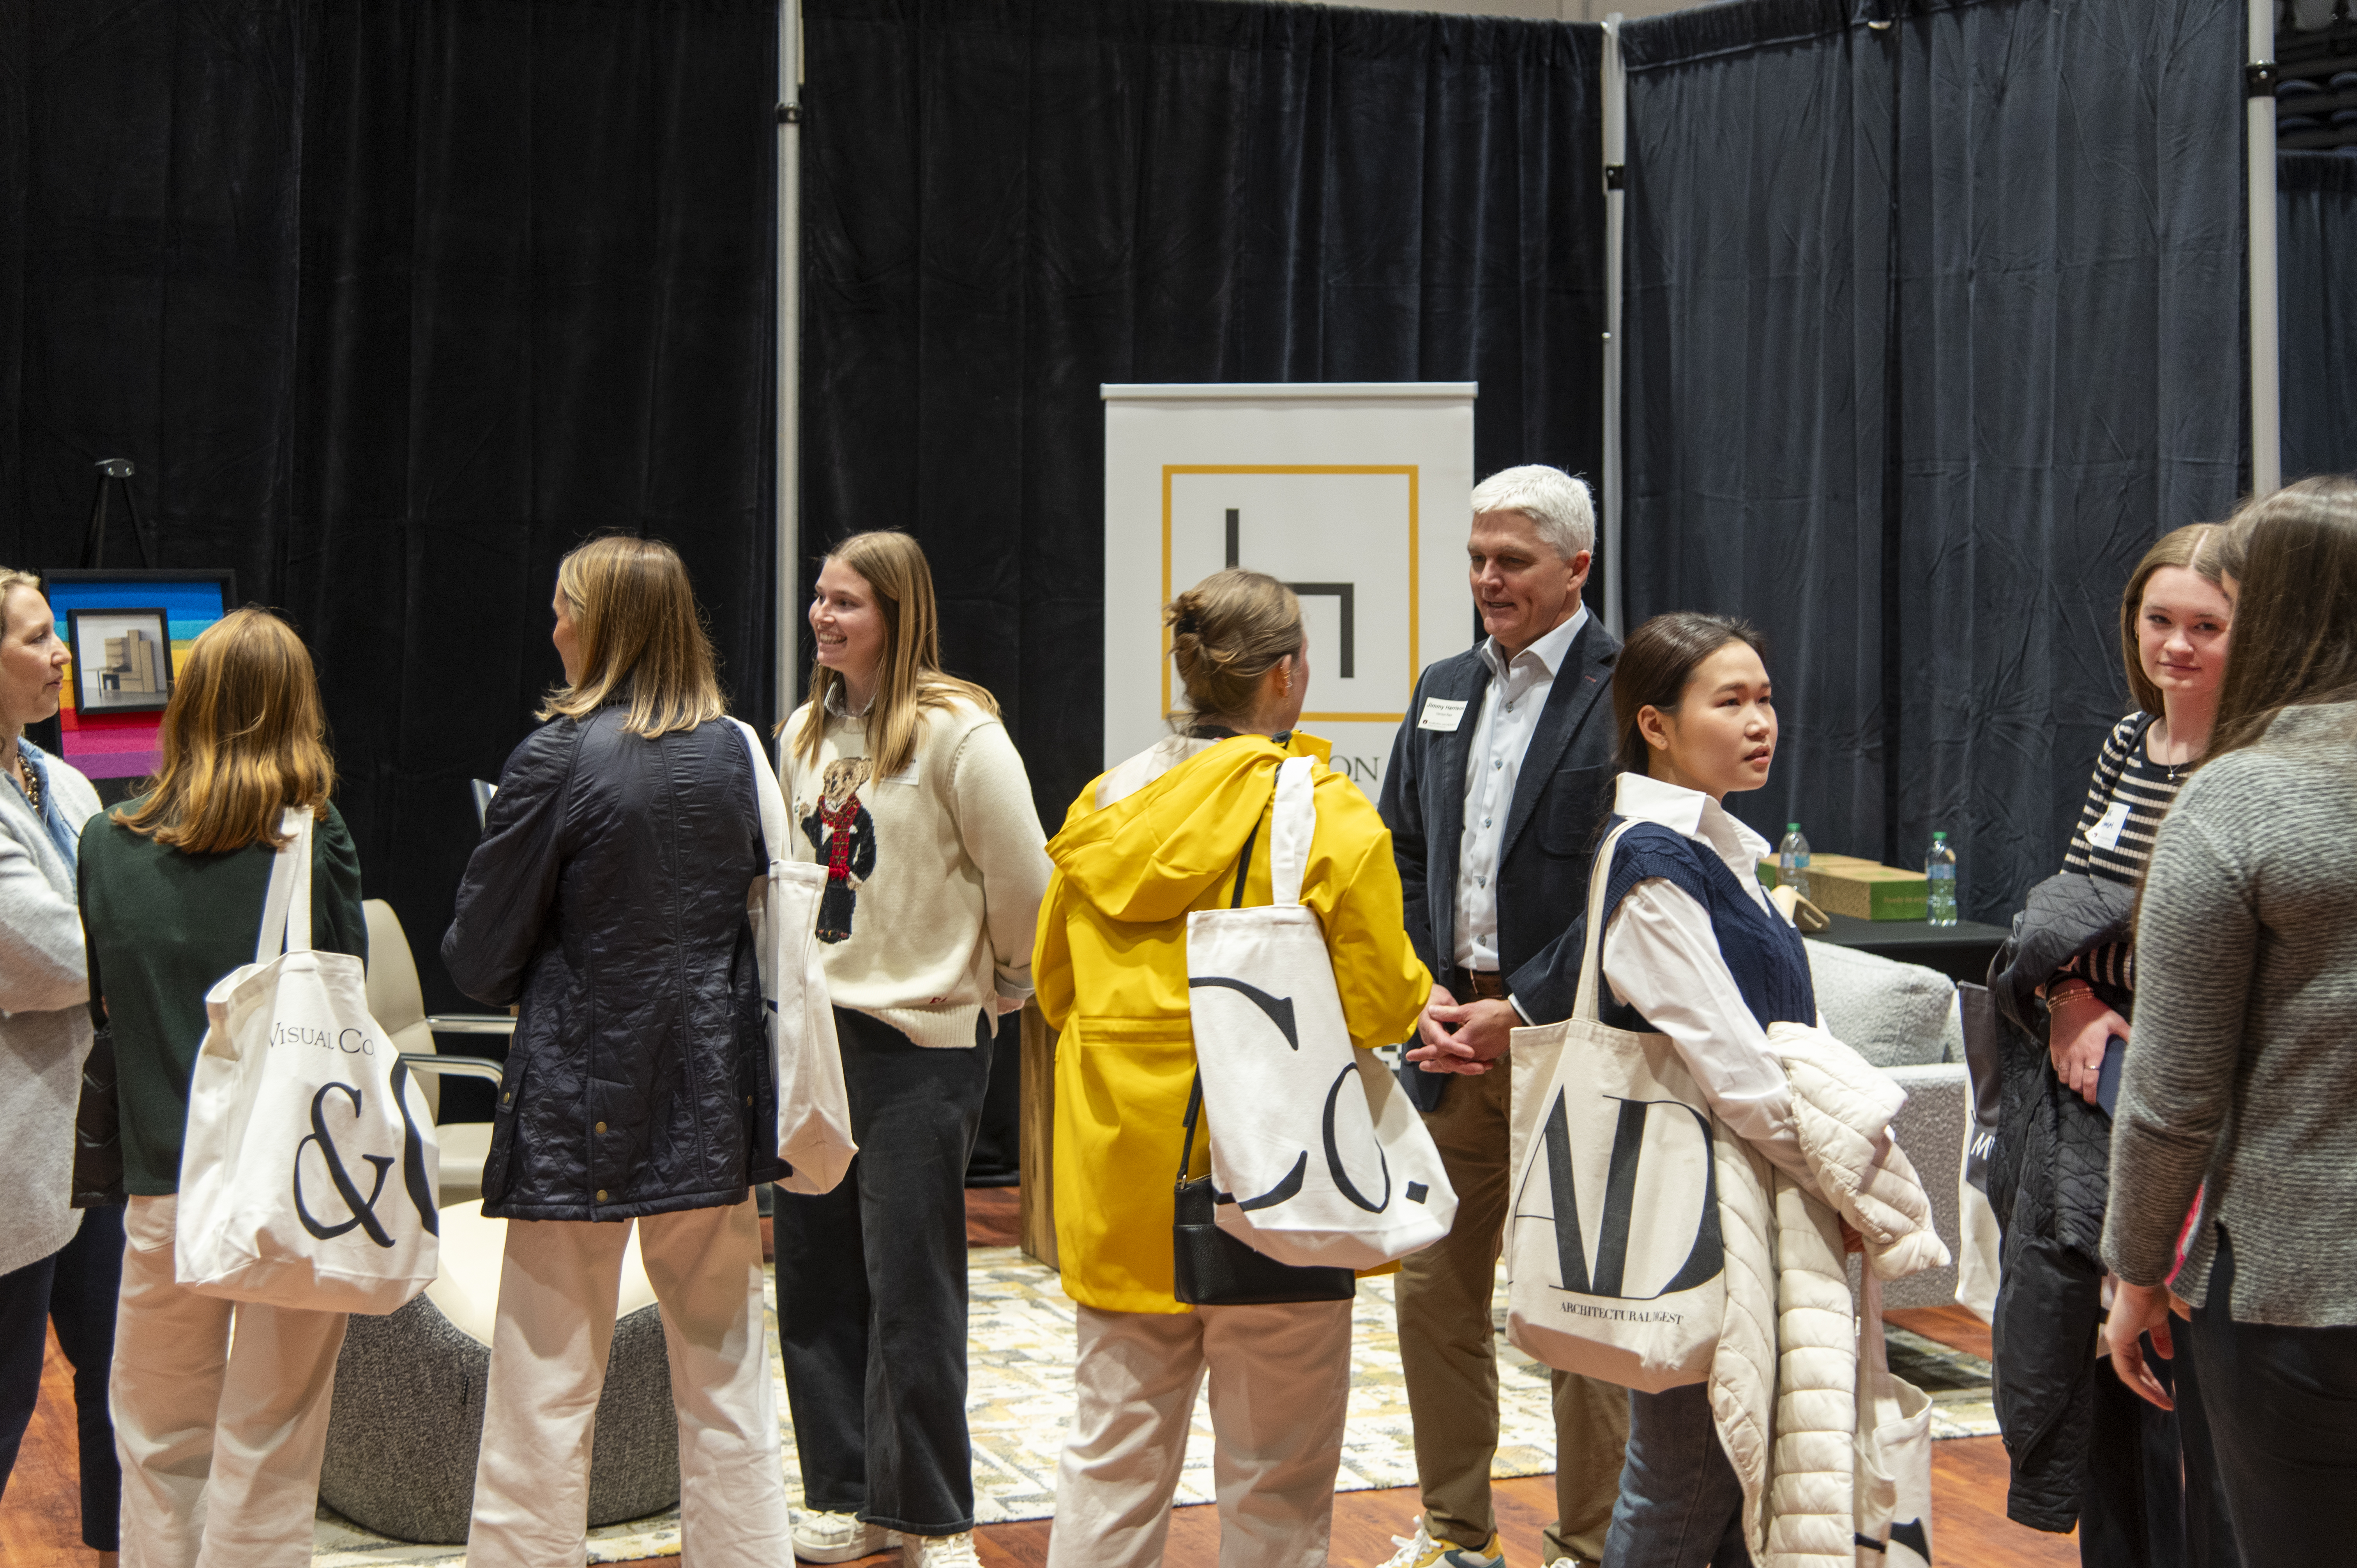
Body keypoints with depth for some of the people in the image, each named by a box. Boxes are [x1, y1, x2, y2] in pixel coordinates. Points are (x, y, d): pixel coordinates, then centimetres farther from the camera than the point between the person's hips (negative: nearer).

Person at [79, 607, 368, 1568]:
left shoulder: (109, 843, 1)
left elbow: (98, 996, 11)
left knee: (159, 1452, 16)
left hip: (163, 1179, 2)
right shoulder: (314, 842, -8)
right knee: (266, 1461, 6)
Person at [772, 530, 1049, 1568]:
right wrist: (804, 984, 16)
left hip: (922, 1036, -7)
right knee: (815, 1273, 10)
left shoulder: (956, 730, -12)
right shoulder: (806, 730, 10)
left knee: (910, 1283, -3)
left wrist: (1004, 986, 2)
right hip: (813, 1027, 7)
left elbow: (1021, 880, -9)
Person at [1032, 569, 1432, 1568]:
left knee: (1113, 1456, 13)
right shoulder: (1327, 818, -11)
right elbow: (1381, 1008, -11)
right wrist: (1427, 1003, 11)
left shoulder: (1104, 808, 6)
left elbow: (1055, 984, 15)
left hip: (1122, 1177, 5)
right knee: (1274, 1469, 7)